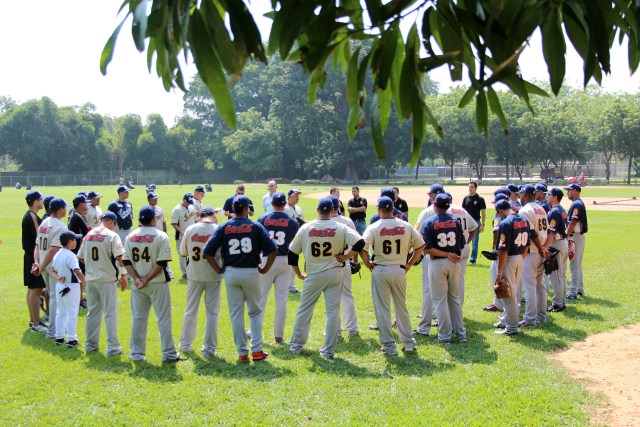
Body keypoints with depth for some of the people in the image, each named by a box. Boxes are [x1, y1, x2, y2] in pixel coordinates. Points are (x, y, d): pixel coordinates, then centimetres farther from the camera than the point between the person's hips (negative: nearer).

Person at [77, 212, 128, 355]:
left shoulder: (88, 235, 7)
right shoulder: (112, 236, -11)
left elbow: (81, 257, 12)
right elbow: (119, 257, -18)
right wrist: (123, 275, -11)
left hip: (90, 279, 6)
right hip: (107, 279, -6)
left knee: (92, 312, 16)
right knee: (110, 313, 0)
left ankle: (91, 344, 22)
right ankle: (112, 347, 0)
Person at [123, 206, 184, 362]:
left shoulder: (130, 237, 4)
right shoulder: (161, 236, -8)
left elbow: (126, 261, 0)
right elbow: (162, 262, -14)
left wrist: (137, 279, -6)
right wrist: (147, 279, -12)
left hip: (137, 285, 4)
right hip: (158, 284, -4)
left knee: (138, 318, 12)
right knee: (164, 318, 1)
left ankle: (137, 353, 16)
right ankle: (169, 354, 1)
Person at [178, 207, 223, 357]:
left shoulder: (190, 229, -5)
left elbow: (183, 253, 4)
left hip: (195, 275, 2)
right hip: (213, 276, -2)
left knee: (190, 311, 16)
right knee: (212, 312, 7)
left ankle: (186, 344, 26)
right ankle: (209, 348, 8)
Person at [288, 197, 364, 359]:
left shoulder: (306, 228, -2)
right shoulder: (340, 228, -6)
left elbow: (292, 253, 1)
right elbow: (359, 243, -14)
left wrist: (299, 274, 11)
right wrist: (346, 257, -3)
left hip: (313, 275, 0)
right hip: (334, 273, 0)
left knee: (304, 310, 13)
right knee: (333, 311, 6)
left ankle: (296, 345, 21)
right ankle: (329, 350, 7)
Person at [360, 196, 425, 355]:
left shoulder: (374, 227, -8)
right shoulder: (406, 226, 1)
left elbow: (362, 246, -20)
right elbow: (421, 245, 5)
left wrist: (367, 263, -5)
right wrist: (409, 263, 10)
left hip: (380, 270, -3)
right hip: (400, 270, 3)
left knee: (382, 308, 5)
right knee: (401, 307, 16)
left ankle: (389, 346, 7)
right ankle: (408, 343, 22)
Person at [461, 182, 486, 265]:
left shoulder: (480, 199, -5)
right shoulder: (466, 198, 8)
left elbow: (483, 212, -5)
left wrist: (482, 224, -10)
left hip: (476, 222, -4)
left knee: (475, 242, 2)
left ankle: (473, 259, 8)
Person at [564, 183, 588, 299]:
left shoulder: (576, 204, -16)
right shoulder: (578, 203, 16)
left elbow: (573, 222, -23)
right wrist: (568, 235, 15)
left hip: (576, 237, -11)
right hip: (578, 236, 11)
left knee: (574, 265, -8)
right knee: (578, 264, 16)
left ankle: (573, 292, -6)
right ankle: (580, 290, 23)